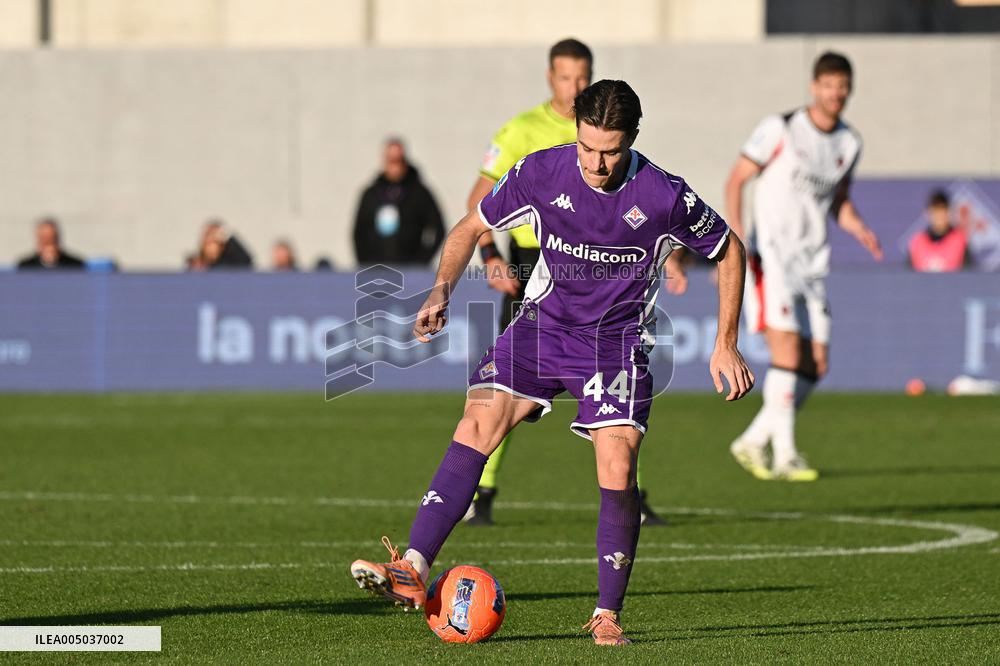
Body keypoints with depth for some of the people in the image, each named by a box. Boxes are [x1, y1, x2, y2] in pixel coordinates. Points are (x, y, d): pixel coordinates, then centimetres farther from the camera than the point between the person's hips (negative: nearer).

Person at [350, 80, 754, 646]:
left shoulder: (666, 197, -16)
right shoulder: (540, 173, -11)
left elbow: (730, 250, 1)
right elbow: (472, 228, 5)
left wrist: (726, 345, 0)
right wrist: (443, 291, -12)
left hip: (618, 339, -2)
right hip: (544, 322, 2)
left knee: (617, 467, -18)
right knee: (478, 422, -19)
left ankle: (608, 615, -1)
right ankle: (413, 572, -25)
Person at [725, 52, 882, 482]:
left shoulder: (849, 143, 10)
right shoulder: (781, 130, -7)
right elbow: (736, 180, -4)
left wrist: (860, 230, 1)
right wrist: (737, 237, -16)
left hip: (812, 262, 6)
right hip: (771, 256, -6)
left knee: (815, 366, 2)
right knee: (788, 350, -18)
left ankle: (752, 443, 16)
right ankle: (785, 455, -16)